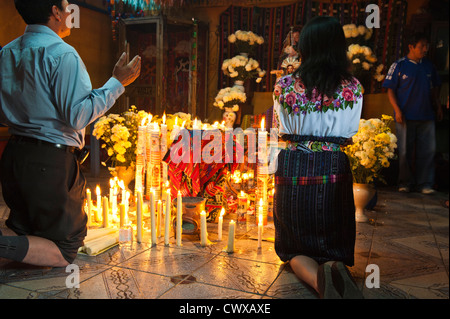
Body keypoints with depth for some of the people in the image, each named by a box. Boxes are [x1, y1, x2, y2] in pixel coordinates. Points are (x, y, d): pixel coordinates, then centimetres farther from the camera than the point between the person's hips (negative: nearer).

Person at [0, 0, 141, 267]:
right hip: (51, 160, -7)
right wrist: (117, 83, -12)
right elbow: (77, 116, -18)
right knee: (65, 250, 7)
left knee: (22, 230, 26)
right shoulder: (63, 54, -14)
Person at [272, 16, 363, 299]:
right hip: (334, 171, 1)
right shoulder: (352, 87, -1)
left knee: (296, 248, 13)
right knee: (334, 245, 16)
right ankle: (336, 268, -18)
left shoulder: (285, 85, -4)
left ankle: (317, 278, -18)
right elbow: (350, 134, 8)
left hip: (293, 169, 0)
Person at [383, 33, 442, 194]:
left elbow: (434, 89, 20)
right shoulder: (399, 66, -2)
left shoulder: (429, 66, 11)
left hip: (426, 115, 4)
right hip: (406, 117, -3)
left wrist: (438, 107, 14)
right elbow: (391, 90, -3)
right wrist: (397, 110, -11)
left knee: (427, 150, 2)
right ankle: (405, 182, 17)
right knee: (405, 151, 4)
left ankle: (425, 183, 12)